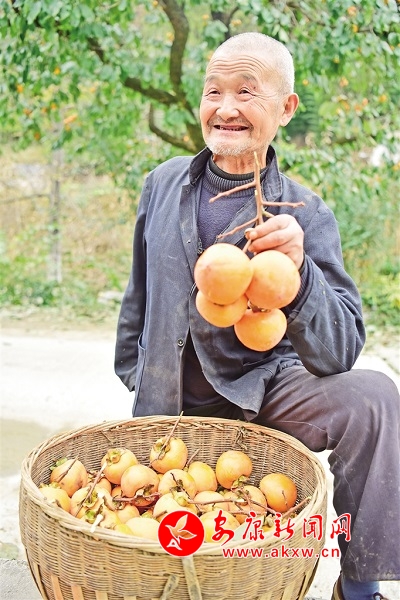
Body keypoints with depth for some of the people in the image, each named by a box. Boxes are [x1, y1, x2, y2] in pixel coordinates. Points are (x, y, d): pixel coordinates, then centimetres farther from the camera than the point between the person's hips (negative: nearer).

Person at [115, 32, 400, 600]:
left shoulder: (306, 216, -12)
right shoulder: (164, 183, -1)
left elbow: (340, 355, -20)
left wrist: (299, 272, -37)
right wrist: (133, 376, 18)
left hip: (261, 392, -3)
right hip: (169, 404, 3)